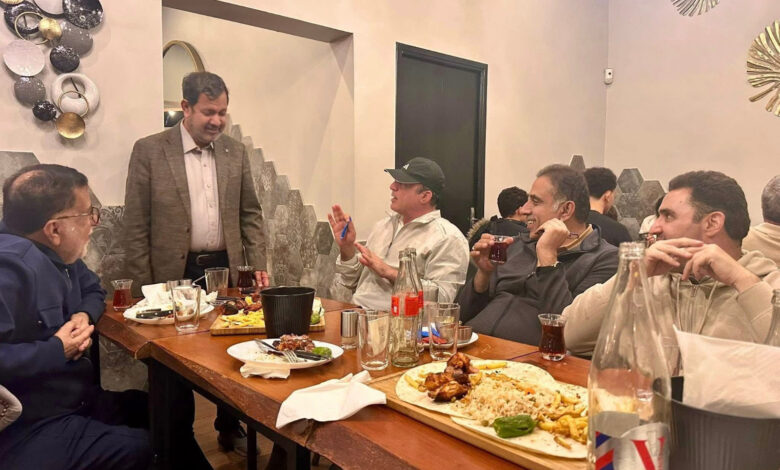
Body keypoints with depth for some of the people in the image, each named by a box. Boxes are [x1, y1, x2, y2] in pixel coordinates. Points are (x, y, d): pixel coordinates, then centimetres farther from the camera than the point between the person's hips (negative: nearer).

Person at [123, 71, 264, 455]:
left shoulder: (235, 152, 7)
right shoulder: (149, 150, -4)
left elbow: (250, 214, 10)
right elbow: (136, 225, -4)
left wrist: (259, 265, 1)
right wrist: (142, 286, -7)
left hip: (226, 269, 3)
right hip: (175, 273, -3)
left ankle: (230, 428, 32)